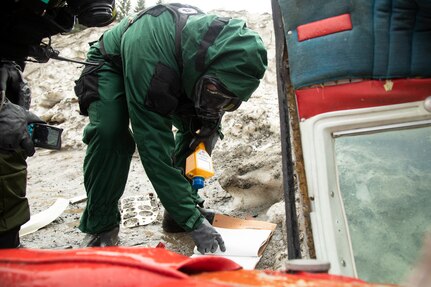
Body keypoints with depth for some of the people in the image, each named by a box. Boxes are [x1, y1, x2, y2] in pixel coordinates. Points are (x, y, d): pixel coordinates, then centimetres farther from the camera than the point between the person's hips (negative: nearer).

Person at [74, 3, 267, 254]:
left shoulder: (226, 38, -26)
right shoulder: (148, 57, -46)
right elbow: (155, 150, -44)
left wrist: (212, 124, -22)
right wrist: (193, 222, -43)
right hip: (112, 64, -5)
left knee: (195, 125, -9)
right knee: (110, 132, -31)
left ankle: (183, 208, 5)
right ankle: (100, 227, -12)